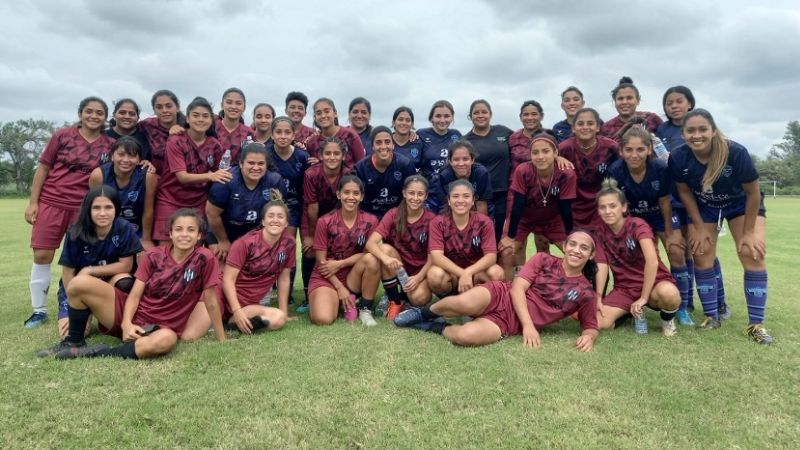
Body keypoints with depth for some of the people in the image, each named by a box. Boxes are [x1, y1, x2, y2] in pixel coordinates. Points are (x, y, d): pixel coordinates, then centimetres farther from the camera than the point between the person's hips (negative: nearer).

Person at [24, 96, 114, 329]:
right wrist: (33, 202, -1)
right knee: (42, 256, 1)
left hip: (84, 207, 0)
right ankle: (39, 310, 14)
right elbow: (43, 168, 2)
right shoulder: (62, 135, 0)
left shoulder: (110, 145, 2)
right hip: (51, 202, 0)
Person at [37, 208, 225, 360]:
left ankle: (96, 353, -24)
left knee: (167, 339, -43)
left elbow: (211, 302, -9)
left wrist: (222, 340, -7)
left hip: (161, 327, -3)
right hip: (132, 314, 4)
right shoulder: (153, 256, 0)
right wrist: (126, 323, -21)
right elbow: (135, 295, -3)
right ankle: (73, 342, 4)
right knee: (79, 283, -17)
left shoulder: (205, 259, -11)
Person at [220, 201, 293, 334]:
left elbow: (284, 279, 8)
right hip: (226, 298, -5)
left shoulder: (288, 243, 0)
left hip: (249, 304, 5)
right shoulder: (246, 242, -12)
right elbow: (228, 279, -14)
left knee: (280, 318, -26)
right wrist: (237, 311, -25)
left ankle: (231, 321, -14)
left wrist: (284, 312, 6)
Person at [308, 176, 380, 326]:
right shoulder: (325, 221, -9)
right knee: (323, 319, -30)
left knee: (371, 260, -31)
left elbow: (368, 253, -6)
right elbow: (321, 260, -8)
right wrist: (339, 288, -12)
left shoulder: (370, 221, -5)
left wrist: (340, 264, -17)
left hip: (354, 277, 2)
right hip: (325, 277, -2)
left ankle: (365, 309, -11)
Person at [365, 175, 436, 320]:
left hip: (421, 271, -1)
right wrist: (386, 258, -42)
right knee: (385, 248, -29)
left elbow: (432, 257, -11)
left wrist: (418, 278, -27)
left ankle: (404, 294, 8)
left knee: (418, 298, -33)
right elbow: (371, 243, -22)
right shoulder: (393, 215, -10)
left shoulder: (431, 220, -12)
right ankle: (394, 301, -11)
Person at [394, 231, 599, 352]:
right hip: (501, 296, 0)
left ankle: (437, 327, 0)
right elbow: (517, 288, -5)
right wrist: (529, 325, -17)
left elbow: (591, 326, 16)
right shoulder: (543, 260, 4)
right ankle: (426, 312, -4)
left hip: (509, 323, 0)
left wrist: (589, 336, -10)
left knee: (466, 336, -34)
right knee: (465, 303, -37)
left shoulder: (585, 292, 7)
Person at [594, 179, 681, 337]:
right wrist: (598, 298, -17)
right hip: (624, 288, 4)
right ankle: (634, 312, 9)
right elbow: (602, 265, -7)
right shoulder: (600, 232, -2)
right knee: (598, 322, -22)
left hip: (653, 282, -3)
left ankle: (667, 320, -4)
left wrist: (643, 297, -29)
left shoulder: (637, 225, -17)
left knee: (668, 293, -41)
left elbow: (652, 261, -29)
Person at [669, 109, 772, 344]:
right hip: (703, 207, 2)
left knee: (752, 254, -13)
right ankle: (711, 316, 13)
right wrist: (699, 227, -8)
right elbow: (685, 192, -10)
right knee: (702, 256, -3)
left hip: (741, 203, -2)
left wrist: (748, 232, -15)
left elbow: (753, 193, -20)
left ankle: (756, 324, -5)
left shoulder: (736, 153, -35)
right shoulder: (678, 158, -28)